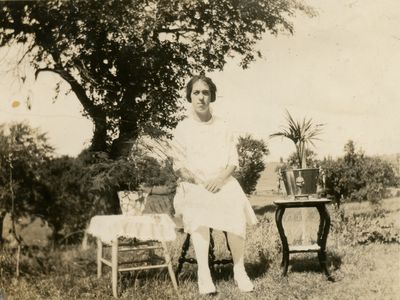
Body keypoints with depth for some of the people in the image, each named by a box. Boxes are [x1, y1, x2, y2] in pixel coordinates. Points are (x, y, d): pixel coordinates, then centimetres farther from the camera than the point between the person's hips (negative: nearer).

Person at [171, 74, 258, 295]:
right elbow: (179, 164, 2)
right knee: (198, 216, -35)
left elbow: (233, 161, 7)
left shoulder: (222, 127, 12)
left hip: (222, 182, 1)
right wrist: (200, 182, -14)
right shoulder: (183, 128, 7)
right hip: (193, 184, -1)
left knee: (237, 210, -31)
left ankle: (239, 272, -21)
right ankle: (203, 275, -35)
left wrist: (220, 178, -14)